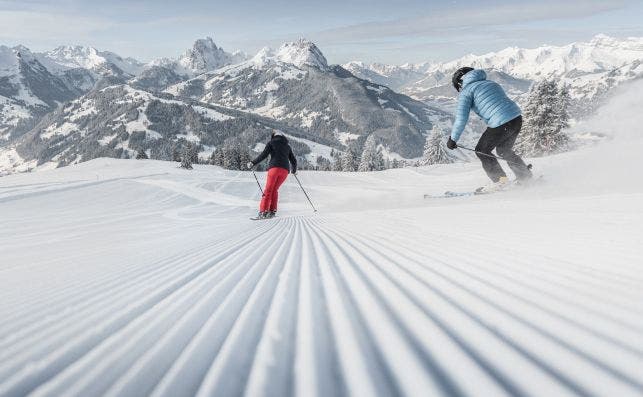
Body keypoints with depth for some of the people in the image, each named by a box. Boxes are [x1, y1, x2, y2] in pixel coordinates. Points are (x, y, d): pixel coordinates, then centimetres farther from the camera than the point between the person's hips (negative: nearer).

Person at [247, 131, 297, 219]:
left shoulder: (271, 143, 13)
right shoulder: (288, 146, 24)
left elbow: (263, 155, 0)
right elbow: (293, 161, 23)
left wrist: (252, 163, 6)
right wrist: (294, 170, 41)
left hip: (274, 168, -4)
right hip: (285, 170, 4)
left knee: (268, 190, -2)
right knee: (275, 189, 14)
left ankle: (263, 211, -12)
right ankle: (272, 211, 5)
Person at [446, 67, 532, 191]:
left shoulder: (466, 92, 3)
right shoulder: (490, 83, 26)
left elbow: (461, 119, -6)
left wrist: (453, 139, 3)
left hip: (501, 124, -8)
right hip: (517, 117, 8)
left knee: (482, 151, 12)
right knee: (503, 150, 28)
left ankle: (499, 180, 10)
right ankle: (526, 177, 34)